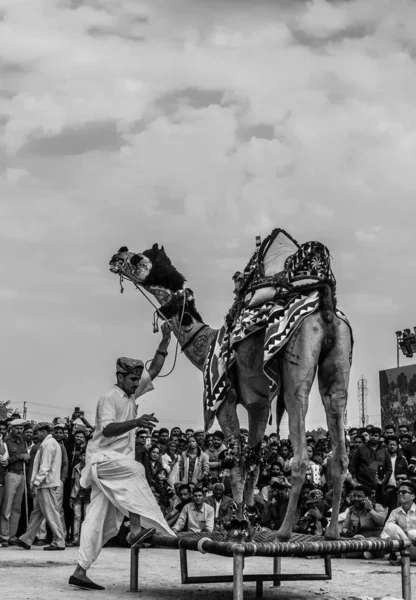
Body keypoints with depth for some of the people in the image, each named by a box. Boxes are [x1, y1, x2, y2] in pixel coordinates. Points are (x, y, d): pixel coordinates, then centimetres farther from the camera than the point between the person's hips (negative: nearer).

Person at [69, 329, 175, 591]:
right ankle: (138, 526, -40)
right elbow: (107, 429, -23)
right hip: (102, 458, -8)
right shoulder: (109, 398, -8)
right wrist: (136, 422, -36)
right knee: (135, 469, -33)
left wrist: (165, 341, 8)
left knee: (101, 521, 2)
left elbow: (154, 371, 16)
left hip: (117, 464, 8)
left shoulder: (132, 394, 15)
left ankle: (80, 571, 1)